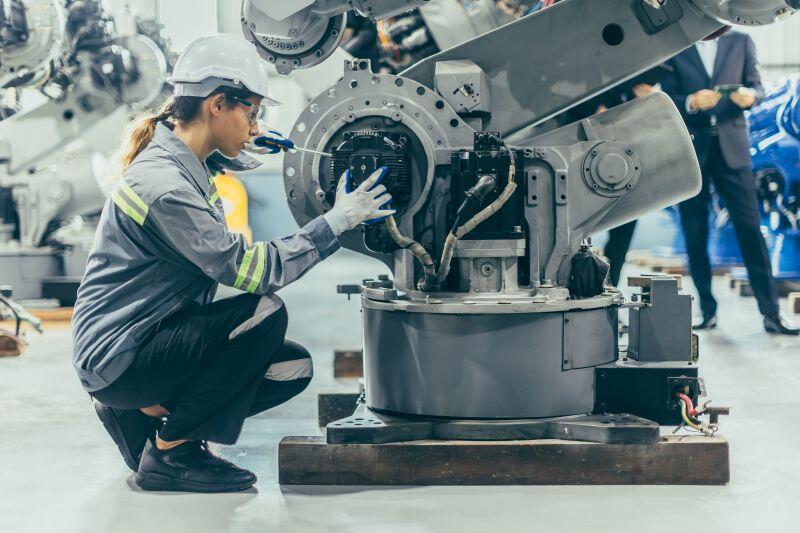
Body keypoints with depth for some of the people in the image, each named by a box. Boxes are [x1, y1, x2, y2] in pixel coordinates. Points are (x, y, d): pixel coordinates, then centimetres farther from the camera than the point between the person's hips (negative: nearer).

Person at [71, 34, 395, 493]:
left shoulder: (187, 167, 9)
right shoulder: (163, 186, -23)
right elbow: (248, 270, -25)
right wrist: (337, 221, -19)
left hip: (156, 337, 10)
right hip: (117, 358, -10)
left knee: (295, 367, 1)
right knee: (263, 313, -26)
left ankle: (144, 414, 10)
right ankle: (168, 454, -12)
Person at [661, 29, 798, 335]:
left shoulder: (741, 42, 10)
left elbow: (757, 87, 7)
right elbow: (667, 99, 1)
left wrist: (749, 95, -16)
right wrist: (691, 102, -20)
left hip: (731, 148, 0)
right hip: (690, 150, 0)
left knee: (750, 227, -5)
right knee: (695, 234, 3)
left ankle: (771, 313, -3)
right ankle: (707, 310, 12)